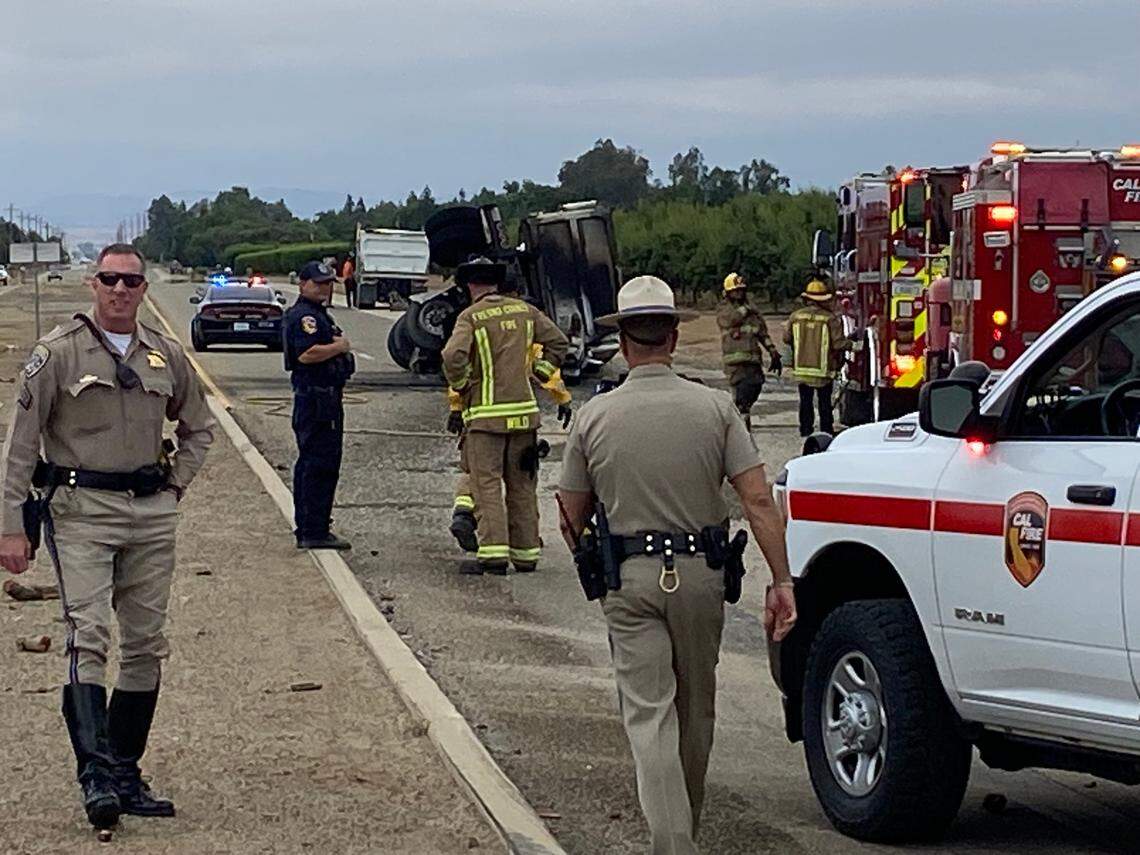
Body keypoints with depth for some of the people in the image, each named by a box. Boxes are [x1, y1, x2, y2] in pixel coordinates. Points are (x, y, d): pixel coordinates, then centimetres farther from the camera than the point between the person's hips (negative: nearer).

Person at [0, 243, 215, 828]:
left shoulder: (165, 355, 9)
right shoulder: (58, 353, -4)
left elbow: (198, 428, 25)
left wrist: (175, 484, 11)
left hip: (152, 515, 5)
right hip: (80, 512, -5)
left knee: (146, 644, 7)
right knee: (88, 637, -16)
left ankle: (125, 774, 16)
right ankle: (97, 777, -23)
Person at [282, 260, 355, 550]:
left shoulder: (318, 314, 20)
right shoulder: (304, 316, -15)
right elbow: (307, 353, -27)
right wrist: (339, 347, -16)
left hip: (322, 398, 11)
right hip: (318, 398, -11)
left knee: (309, 463, 14)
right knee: (321, 464, -10)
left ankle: (306, 530, 21)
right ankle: (315, 532, -8)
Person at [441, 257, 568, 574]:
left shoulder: (471, 317, -7)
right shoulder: (524, 310, 8)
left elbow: (453, 356, -21)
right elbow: (558, 341, 14)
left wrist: (461, 386, -5)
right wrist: (539, 372, 18)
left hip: (486, 414, -5)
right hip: (524, 410, 5)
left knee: (487, 483, -4)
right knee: (522, 485, 12)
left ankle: (493, 552, -14)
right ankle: (526, 553, 15)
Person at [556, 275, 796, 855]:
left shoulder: (593, 416, -2)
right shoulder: (715, 407, -4)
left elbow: (572, 519, 5)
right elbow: (758, 500, -9)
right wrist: (781, 580, -6)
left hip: (629, 579, -1)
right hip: (700, 573, 1)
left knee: (649, 714, -1)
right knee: (696, 708, 19)